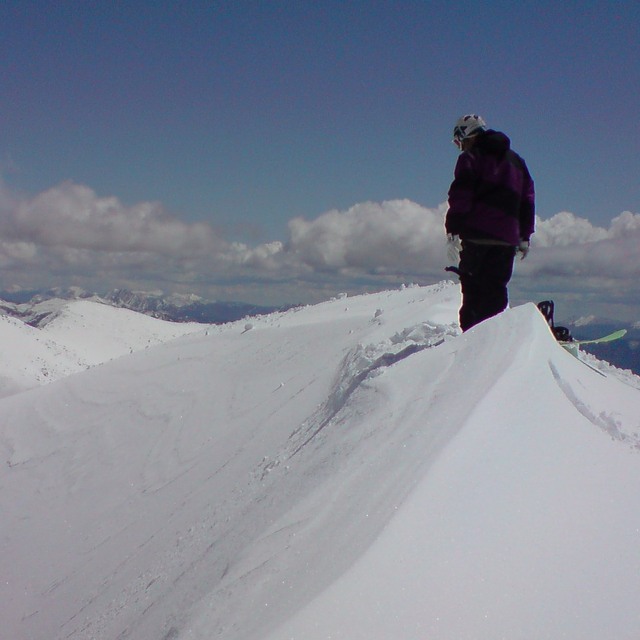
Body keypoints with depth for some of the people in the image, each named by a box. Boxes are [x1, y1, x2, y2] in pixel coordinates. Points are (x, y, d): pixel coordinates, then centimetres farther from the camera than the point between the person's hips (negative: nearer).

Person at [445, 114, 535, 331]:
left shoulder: (471, 158, 1)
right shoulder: (516, 160, 21)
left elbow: (460, 197, -8)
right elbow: (527, 199, 22)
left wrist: (453, 232, -9)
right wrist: (524, 236, 23)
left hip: (477, 235, -6)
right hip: (507, 237, 6)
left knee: (473, 290, -5)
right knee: (496, 289, 10)